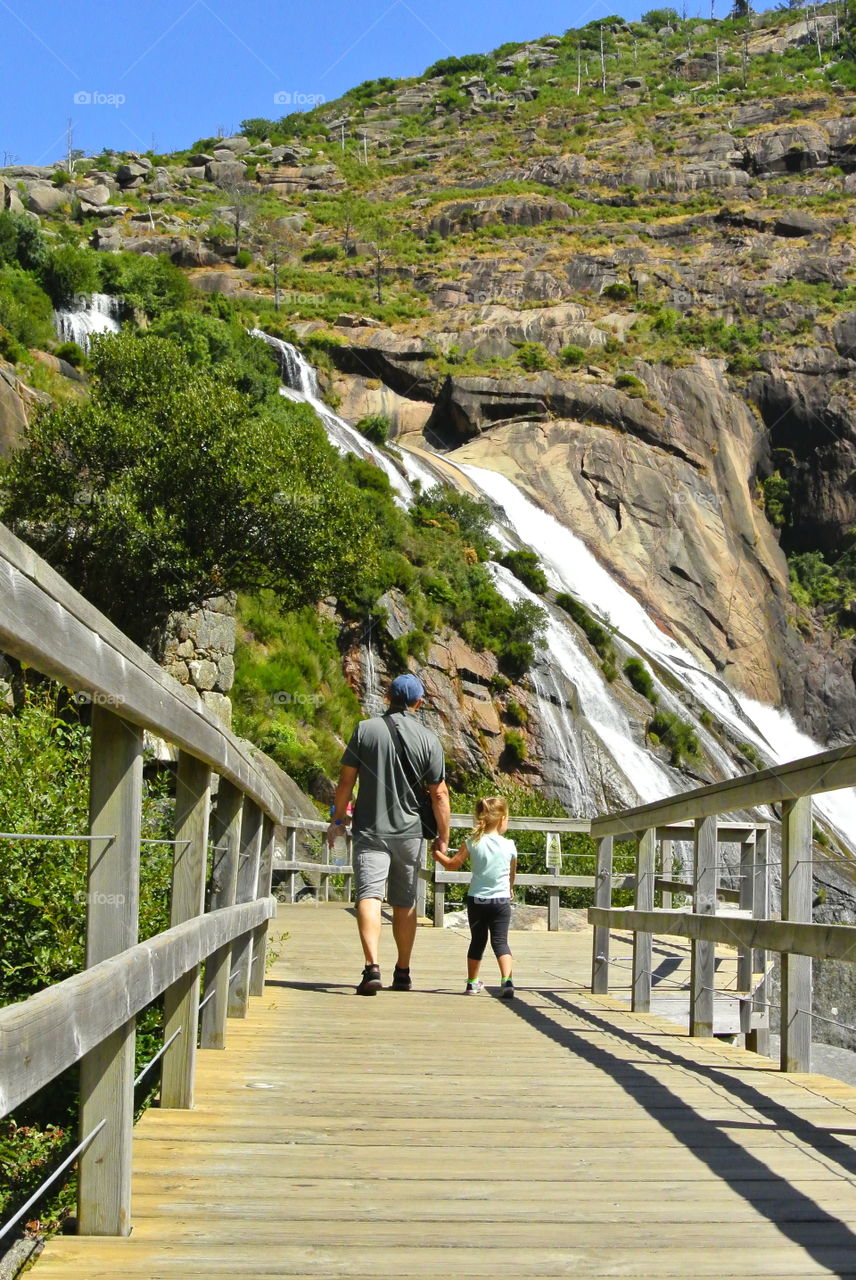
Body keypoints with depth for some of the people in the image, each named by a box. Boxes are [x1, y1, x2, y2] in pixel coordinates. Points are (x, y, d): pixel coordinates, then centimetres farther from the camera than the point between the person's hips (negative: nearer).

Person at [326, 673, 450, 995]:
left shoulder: (366, 730, -2)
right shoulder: (428, 739, -2)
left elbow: (346, 779, -1)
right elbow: (439, 793, -2)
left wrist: (337, 819, 11)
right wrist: (443, 838, 7)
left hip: (370, 829, -2)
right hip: (409, 832, 2)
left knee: (369, 896, -10)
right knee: (405, 903, 14)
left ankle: (372, 967, -27)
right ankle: (403, 973, 23)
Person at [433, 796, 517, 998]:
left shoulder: (472, 842, -5)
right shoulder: (509, 846, -3)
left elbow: (452, 865, 0)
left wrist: (437, 853, 18)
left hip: (476, 899, 1)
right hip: (501, 900, -1)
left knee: (477, 941, 15)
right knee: (500, 941, -1)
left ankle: (472, 983, 23)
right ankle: (507, 980, -20)